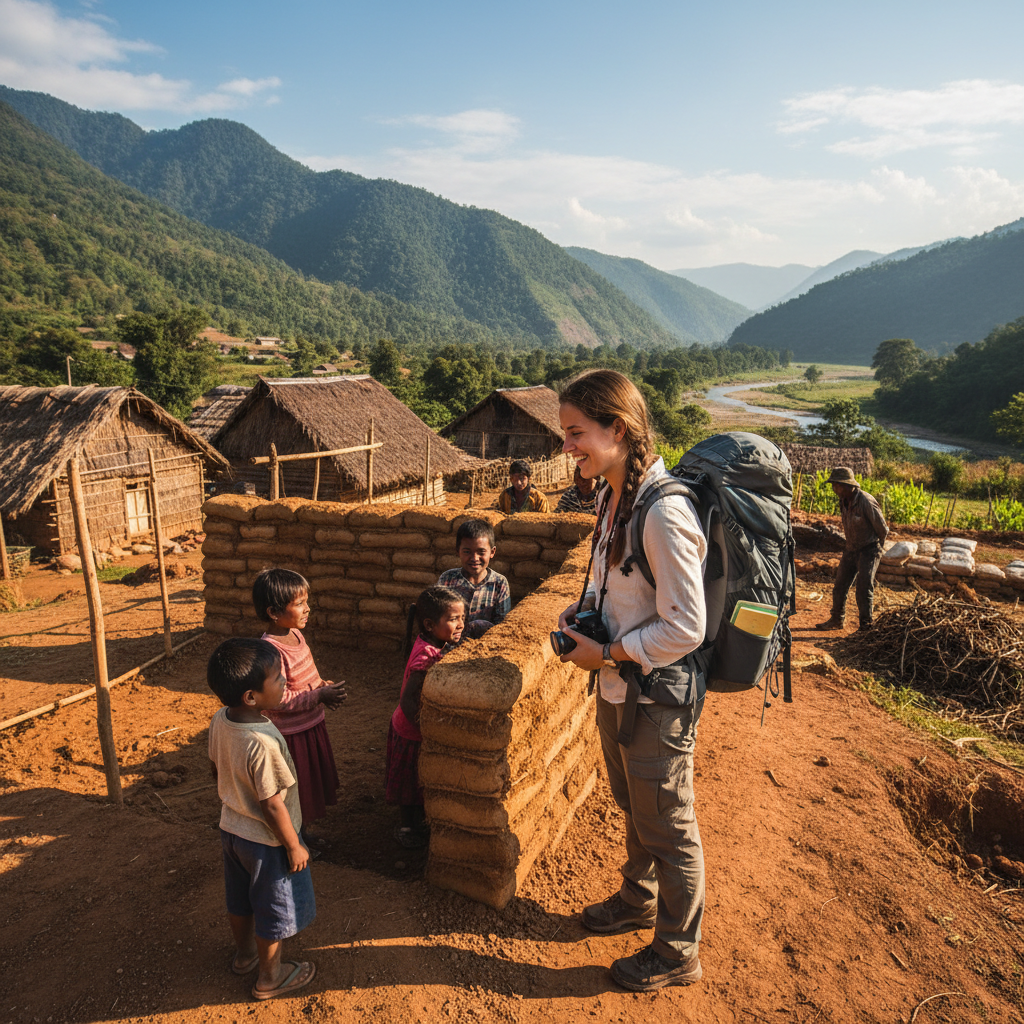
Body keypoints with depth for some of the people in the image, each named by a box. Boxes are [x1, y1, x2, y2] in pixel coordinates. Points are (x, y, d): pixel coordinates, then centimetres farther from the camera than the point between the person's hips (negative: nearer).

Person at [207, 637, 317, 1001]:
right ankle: (270, 977, 38)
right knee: (275, 910, 17)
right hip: (265, 840, -7)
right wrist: (294, 846, -14)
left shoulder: (220, 721, -13)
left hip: (231, 828, 7)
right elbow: (271, 805, -28)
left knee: (240, 899, 29)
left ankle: (244, 952, 53)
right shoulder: (264, 744, -37)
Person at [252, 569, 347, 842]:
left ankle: (301, 830, 46)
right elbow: (279, 700, -29)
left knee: (310, 784, 25)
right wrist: (319, 696, -28)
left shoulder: (295, 633, -1)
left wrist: (323, 685, -2)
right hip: (292, 733, -9)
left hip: (311, 724, 9)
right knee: (295, 790, 12)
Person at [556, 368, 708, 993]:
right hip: (619, 687, 8)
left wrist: (605, 654, -19)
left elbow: (685, 629, -26)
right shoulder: (614, 496, 0)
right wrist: (584, 610, -1)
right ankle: (639, 900, 52)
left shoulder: (664, 513, -29)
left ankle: (678, 953, 36)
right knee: (633, 806, 28)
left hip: (658, 696, -8)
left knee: (668, 828, 13)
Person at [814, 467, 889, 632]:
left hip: (868, 550, -7)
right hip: (850, 550, 7)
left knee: (864, 587, -12)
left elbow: (882, 529, -12)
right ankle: (837, 620, 24)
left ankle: (866, 624, -1)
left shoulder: (866, 502, -23)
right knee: (840, 585, 10)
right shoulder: (843, 500, -1)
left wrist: (876, 549, 3)